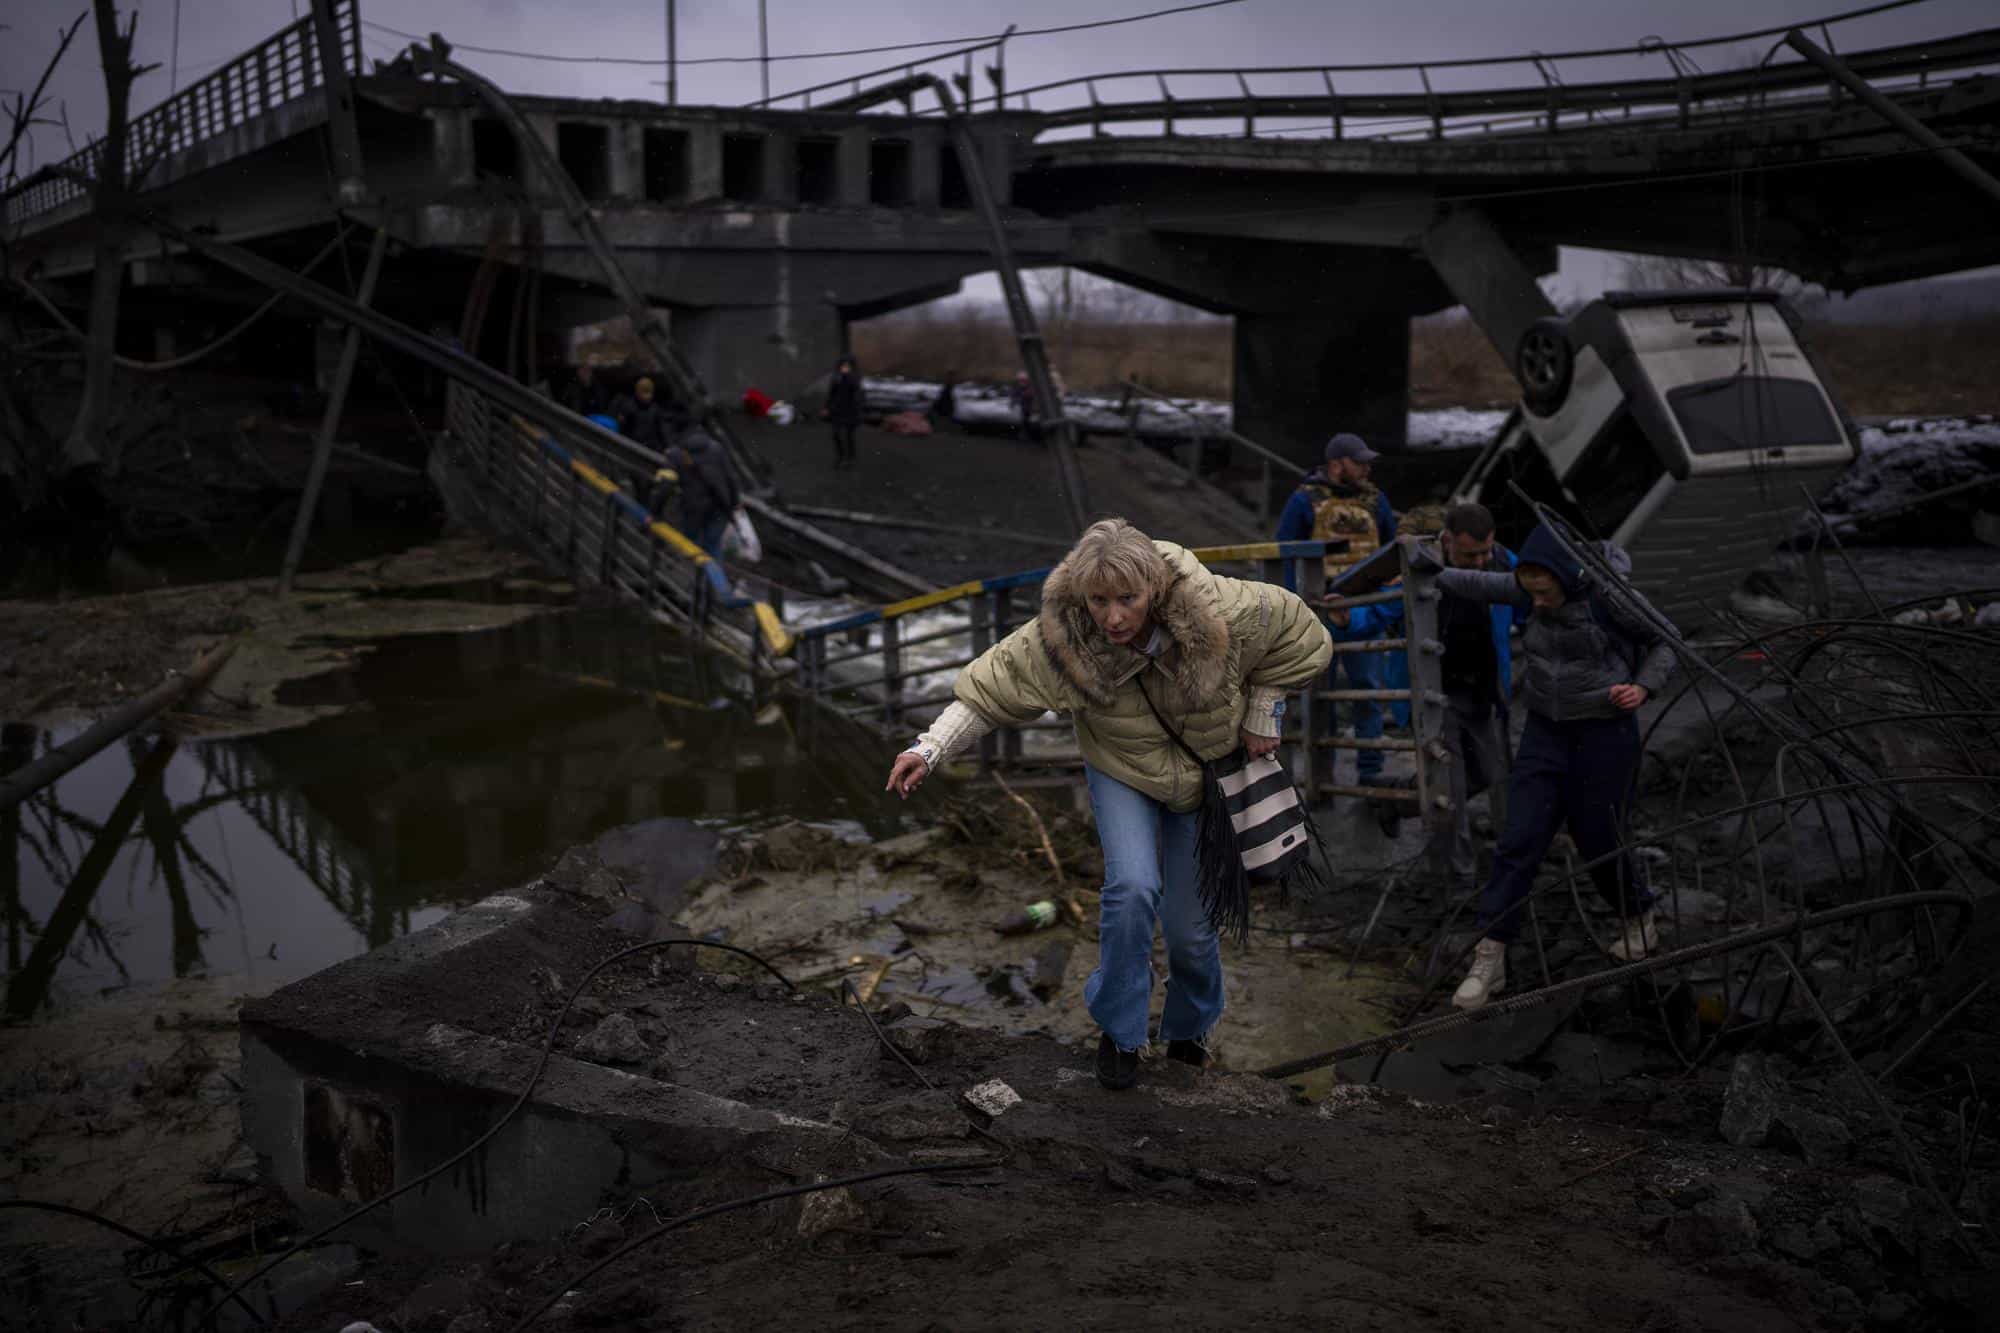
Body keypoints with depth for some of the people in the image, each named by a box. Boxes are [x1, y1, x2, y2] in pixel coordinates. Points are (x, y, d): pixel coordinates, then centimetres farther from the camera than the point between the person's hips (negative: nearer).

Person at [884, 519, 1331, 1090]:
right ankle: (1119, 1031, -2)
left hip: (1207, 774, 1)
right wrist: (930, 749, -31)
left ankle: (1190, 1029, 36)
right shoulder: (1058, 638, -31)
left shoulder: (1219, 612, -33)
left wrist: (1263, 714, -10)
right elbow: (991, 687, -20)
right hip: (1121, 771, 0)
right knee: (1134, 887, -26)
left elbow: (1301, 636, -15)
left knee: (1190, 926, 3)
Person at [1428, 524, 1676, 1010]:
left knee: (1597, 839, 4)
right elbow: (1480, 583, 15)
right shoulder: (1528, 590, -2)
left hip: (1604, 734, -4)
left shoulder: (1610, 596, -16)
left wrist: (1643, 687, -16)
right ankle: (1489, 960, -3)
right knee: (1519, 841, -3)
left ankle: (1640, 920, 34)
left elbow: (1665, 642, -3)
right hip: (1545, 732, 4)